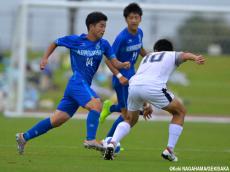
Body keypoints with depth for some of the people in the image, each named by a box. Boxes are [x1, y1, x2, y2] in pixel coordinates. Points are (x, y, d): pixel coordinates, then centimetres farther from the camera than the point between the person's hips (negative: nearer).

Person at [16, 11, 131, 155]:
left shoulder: (103, 44, 8)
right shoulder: (75, 40, -3)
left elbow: (114, 62, 1)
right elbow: (55, 43, 12)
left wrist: (123, 65, -20)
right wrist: (45, 58, 1)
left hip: (84, 85, 6)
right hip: (77, 82, -6)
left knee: (58, 119, 9)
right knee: (96, 104, -27)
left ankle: (24, 137, 18)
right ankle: (90, 140, -31)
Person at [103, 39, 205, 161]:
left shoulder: (146, 57, 39)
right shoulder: (172, 55, 27)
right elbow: (185, 55, 4)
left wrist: (145, 105, 50)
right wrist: (196, 58, -18)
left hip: (133, 85, 4)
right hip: (153, 87, -4)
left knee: (130, 120, 27)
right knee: (180, 112, 18)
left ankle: (112, 144, 1)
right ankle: (169, 150, 9)